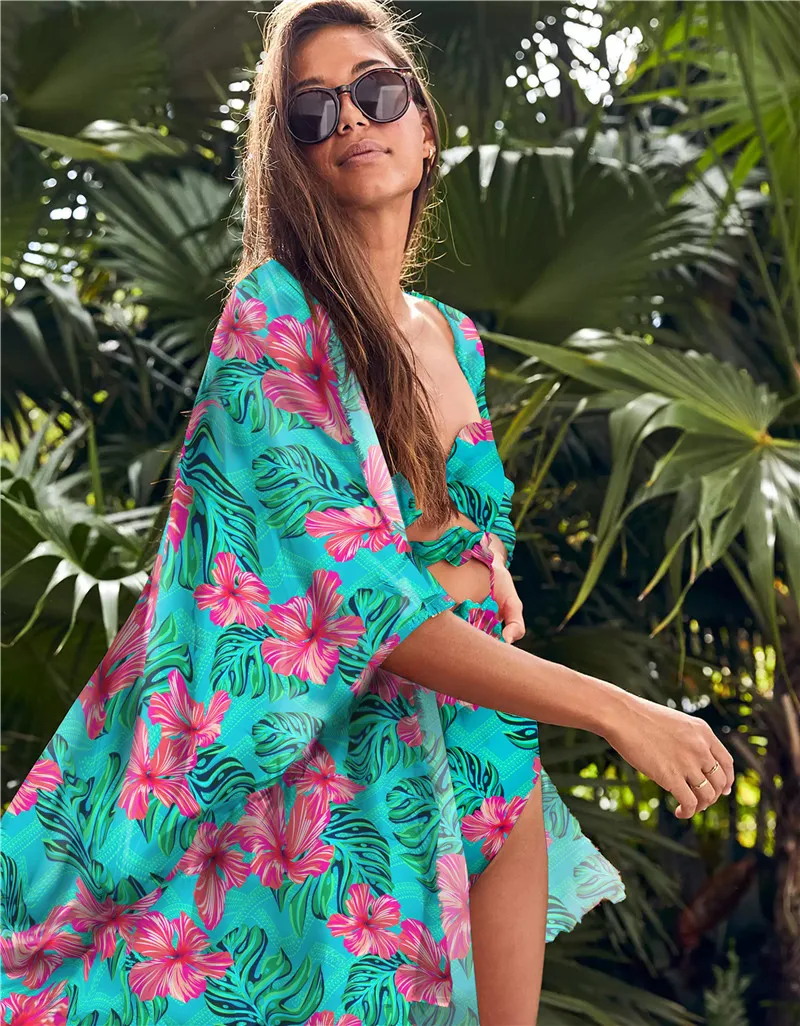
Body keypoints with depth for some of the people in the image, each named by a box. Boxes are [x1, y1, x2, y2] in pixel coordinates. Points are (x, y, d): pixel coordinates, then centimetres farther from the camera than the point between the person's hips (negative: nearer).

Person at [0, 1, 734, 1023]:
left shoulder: (455, 338, 9)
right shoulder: (271, 316, -12)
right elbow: (355, 596, -21)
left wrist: (484, 561, 0)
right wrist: (615, 710, -23)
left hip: (481, 713, 6)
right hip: (348, 757, -6)